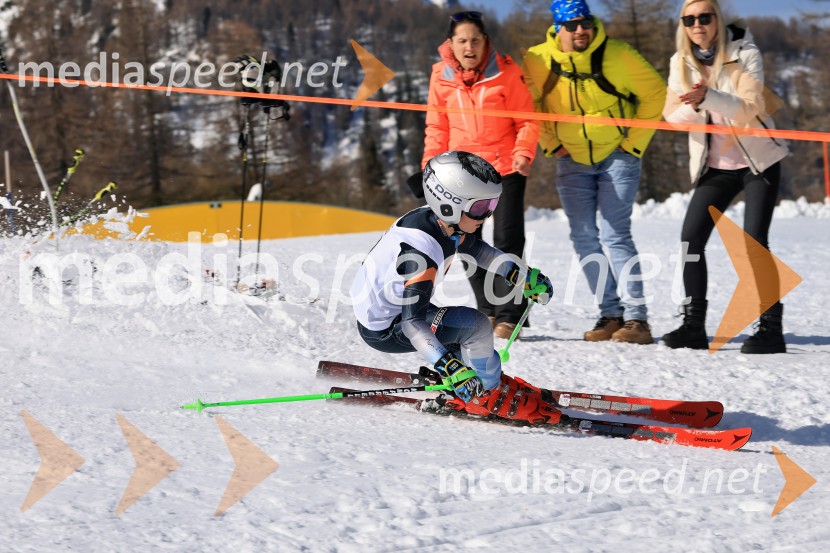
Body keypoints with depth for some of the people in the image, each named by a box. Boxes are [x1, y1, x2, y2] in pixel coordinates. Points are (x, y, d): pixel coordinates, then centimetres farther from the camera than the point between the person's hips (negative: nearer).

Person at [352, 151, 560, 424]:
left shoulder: (447, 223, -8)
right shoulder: (420, 251, -34)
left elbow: (475, 248, 17)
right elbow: (413, 322, -38)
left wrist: (523, 276, 15)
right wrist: (452, 369, -46)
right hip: (384, 330, -9)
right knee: (476, 326, -18)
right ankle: (488, 396, 1)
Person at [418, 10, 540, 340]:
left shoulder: (506, 72, -6)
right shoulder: (442, 78, 1)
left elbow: (527, 120, -2)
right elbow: (437, 128, 11)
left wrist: (524, 152, -18)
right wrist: (431, 164, 0)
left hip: (505, 167, -4)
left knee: (507, 240, -7)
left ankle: (509, 315, -2)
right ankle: (488, 311, 18)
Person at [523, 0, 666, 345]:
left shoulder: (618, 56, -16)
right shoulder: (538, 61, -10)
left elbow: (654, 93, -4)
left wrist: (635, 141, -6)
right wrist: (549, 143, 2)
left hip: (617, 157, -4)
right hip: (572, 161, 4)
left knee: (615, 235, -13)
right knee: (583, 237, 2)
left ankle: (636, 319, -12)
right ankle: (611, 314, 10)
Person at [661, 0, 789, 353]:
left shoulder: (745, 54, -12)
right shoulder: (681, 62, 1)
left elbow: (750, 109, -24)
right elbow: (672, 116, -5)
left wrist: (709, 97, -40)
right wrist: (690, 106, -27)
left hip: (758, 161, -4)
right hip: (714, 166, 5)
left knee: (754, 240, -15)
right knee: (691, 238, -6)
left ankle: (771, 328, -10)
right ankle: (694, 326, 4)